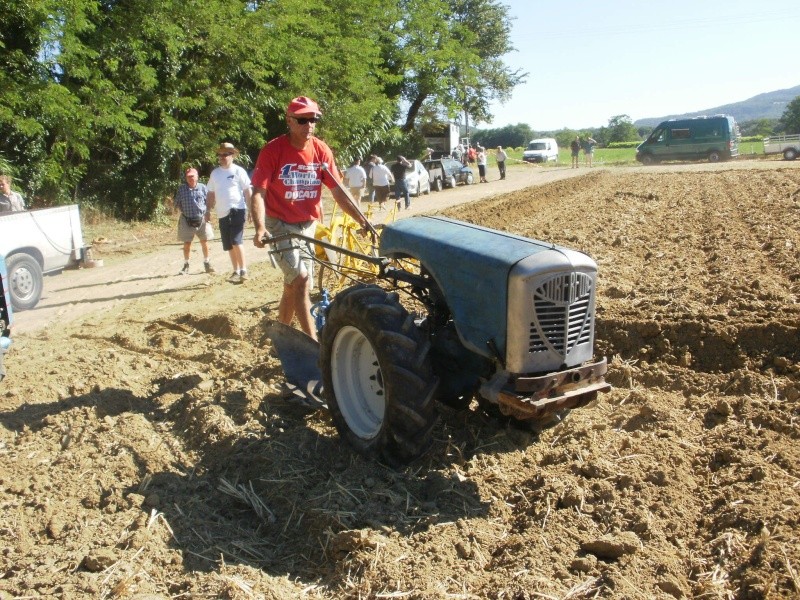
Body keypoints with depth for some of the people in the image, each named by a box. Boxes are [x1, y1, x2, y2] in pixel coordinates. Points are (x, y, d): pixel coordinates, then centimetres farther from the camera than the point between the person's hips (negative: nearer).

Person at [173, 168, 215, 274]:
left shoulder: (202, 187, -1)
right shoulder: (181, 188, -2)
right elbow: (176, 203, 4)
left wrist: (208, 212, -5)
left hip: (201, 219, 1)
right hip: (187, 220, 0)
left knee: (204, 242, 8)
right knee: (187, 243, 5)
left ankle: (207, 263, 23)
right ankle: (186, 265, 19)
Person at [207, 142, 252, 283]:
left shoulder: (238, 171, -3)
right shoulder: (215, 173, 11)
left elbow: (247, 192, -3)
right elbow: (211, 194, 16)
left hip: (237, 210, -6)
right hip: (222, 213, 6)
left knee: (236, 241, -15)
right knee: (229, 246, 9)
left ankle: (243, 271, -6)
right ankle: (236, 272, 20)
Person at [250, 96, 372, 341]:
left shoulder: (321, 150, -3)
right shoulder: (273, 150, -14)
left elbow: (338, 191, -2)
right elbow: (258, 192, -17)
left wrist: (362, 220, -9)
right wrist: (260, 228, -32)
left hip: (307, 226, 5)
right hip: (280, 225, -4)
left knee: (292, 286, 13)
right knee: (301, 279, -19)